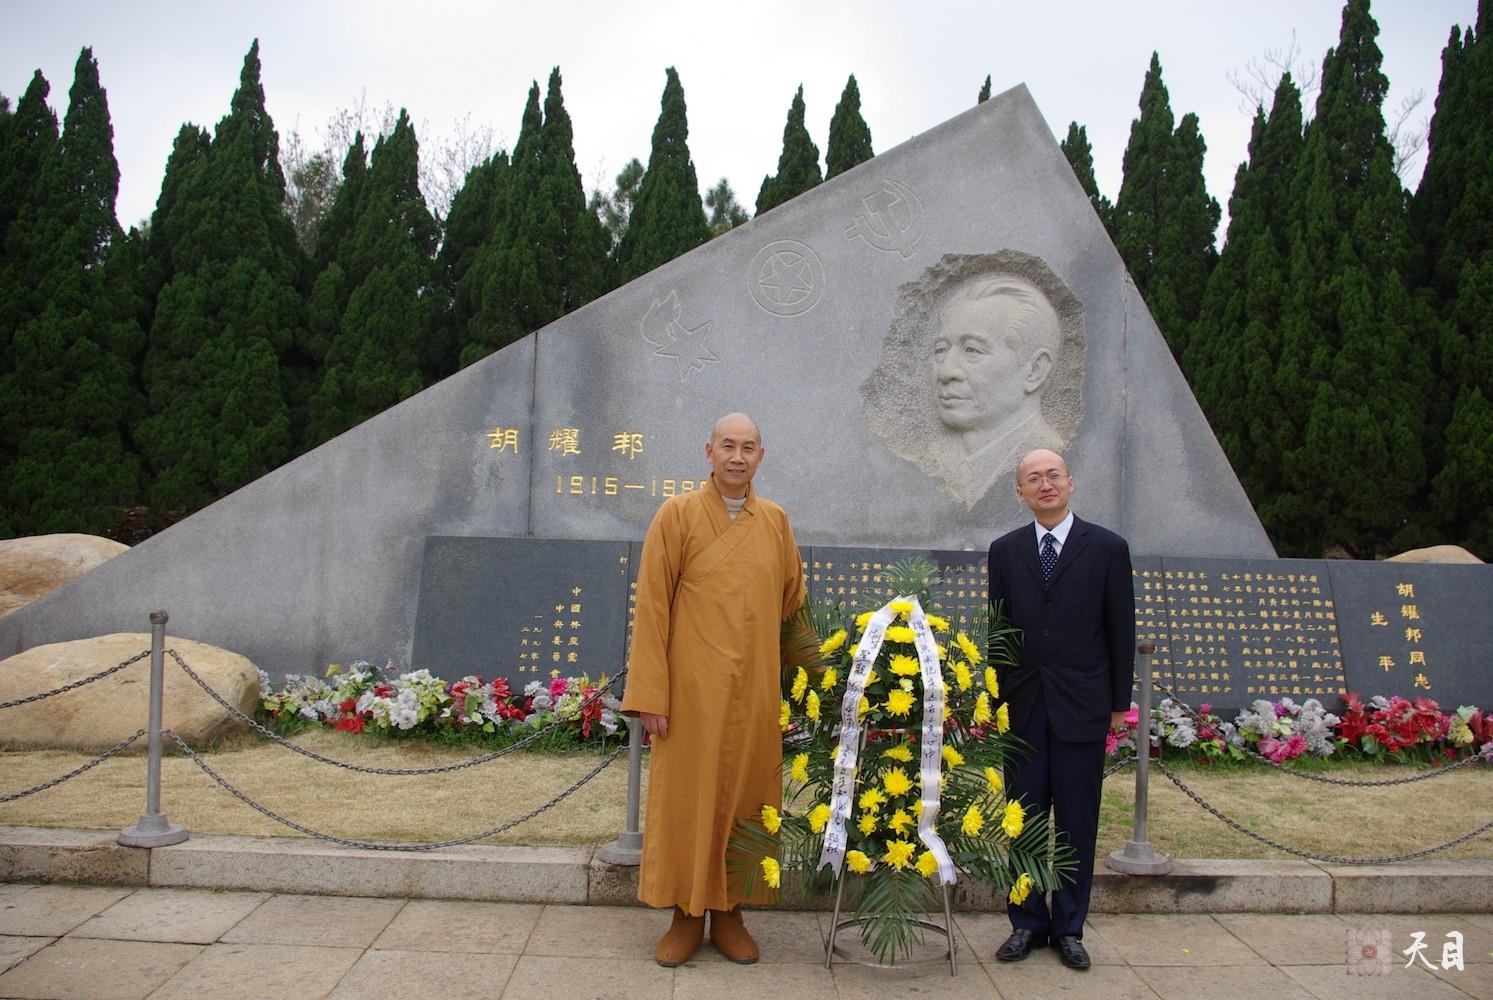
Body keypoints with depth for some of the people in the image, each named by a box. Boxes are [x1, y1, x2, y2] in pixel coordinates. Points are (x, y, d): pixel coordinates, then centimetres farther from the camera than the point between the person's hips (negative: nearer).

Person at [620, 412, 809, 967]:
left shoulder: (776, 521, 8)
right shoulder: (678, 515, -3)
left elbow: (792, 603, 14)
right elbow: (651, 607, -6)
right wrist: (649, 694, -10)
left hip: (756, 692, 3)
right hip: (692, 689, -3)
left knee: (744, 797, 9)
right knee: (686, 797, 5)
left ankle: (730, 912, 24)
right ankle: (687, 915, 19)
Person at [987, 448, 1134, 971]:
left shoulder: (1108, 548, 0)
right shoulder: (1004, 550, 6)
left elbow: (1121, 632, 2)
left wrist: (1119, 703, 0)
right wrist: (995, 698, 4)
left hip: (1082, 707, -2)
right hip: (1022, 706, 2)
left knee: (1078, 822, 7)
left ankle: (1069, 927, 21)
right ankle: (1027, 923, 22)